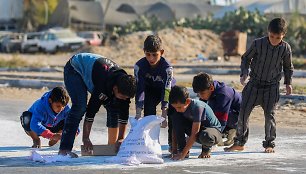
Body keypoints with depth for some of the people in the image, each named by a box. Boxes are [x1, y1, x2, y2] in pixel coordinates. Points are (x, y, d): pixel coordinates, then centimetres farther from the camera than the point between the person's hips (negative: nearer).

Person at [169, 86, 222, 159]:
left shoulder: (197, 106, -32)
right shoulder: (180, 106, -13)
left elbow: (194, 134, -32)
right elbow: (175, 129, -6)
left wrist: (183, 154, -34)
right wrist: (174, 151, -13)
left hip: (214, 129, -6)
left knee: (205, 137, -42)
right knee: (176, 117, -18)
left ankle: (206, 149, -4)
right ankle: (181, 149, -11)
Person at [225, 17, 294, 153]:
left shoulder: (285, 48, -7)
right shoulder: (258, 44, -11)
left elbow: (288, 67, 9)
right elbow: (246, 58, 3)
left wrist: (288, 83, 3)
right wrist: (244, 72, -10)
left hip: (272, 87, 0)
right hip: (254, 83, 0)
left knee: (269, 114, -2)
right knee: (244, 111, -3)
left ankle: (269, 144, 11)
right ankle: (239, 143, 6)